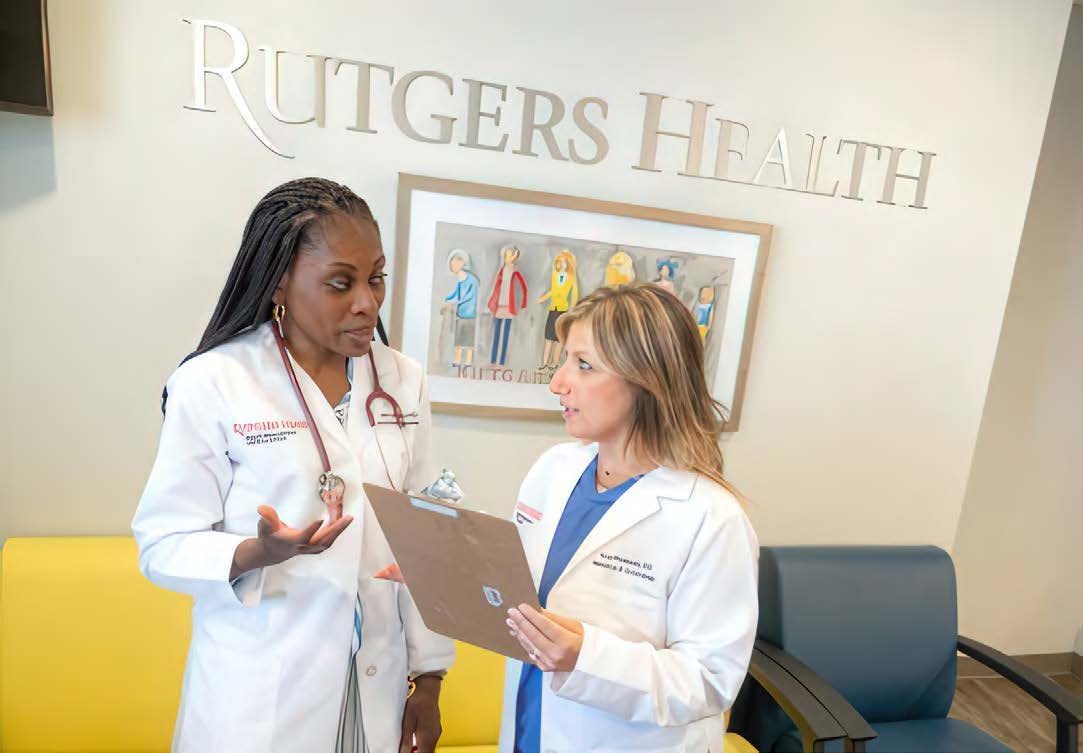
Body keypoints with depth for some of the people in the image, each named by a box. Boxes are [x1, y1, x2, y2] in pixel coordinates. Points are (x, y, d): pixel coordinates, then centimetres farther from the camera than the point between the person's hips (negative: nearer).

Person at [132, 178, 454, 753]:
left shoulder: (402, 380, -3)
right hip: (261, 698, -3)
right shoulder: (210, 383, -13)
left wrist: (429, 675, 2)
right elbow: (163, 545, -8)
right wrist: (259, 553, -27)